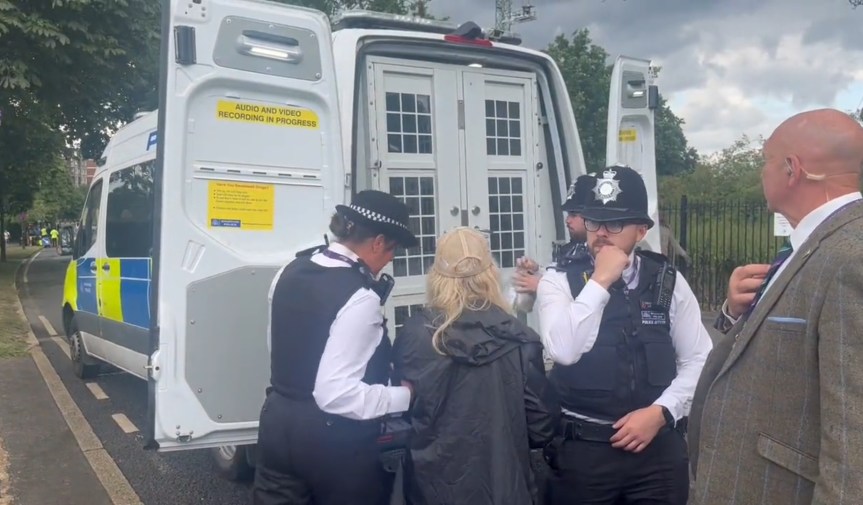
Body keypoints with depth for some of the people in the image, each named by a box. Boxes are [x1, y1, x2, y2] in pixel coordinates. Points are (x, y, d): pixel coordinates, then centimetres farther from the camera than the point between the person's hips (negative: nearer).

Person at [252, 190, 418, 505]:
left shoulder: (291, 271, 2)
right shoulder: (359, 297, -23)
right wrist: (406, 395, -16)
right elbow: (336, 393, -26)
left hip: (278, 422, 7)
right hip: (333, 438, -7)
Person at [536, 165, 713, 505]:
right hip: (582, 447, -1)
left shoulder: (670, 282, 1)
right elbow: (563, 351, -21)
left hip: (659, 445, 2)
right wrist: (600, 282, -18)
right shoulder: (559, 281, -5)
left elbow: (697, 360, 4)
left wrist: (661, 412, -9)